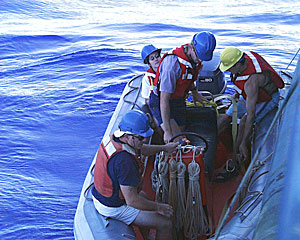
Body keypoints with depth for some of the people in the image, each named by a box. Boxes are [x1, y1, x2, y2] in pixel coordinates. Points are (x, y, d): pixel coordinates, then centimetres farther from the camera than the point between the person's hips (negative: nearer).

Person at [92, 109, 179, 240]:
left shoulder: (112, 138, -7)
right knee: (165, 224, -5)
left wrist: (164, 148, 21)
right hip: (115, 208, -10)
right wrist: (159, 207, -19)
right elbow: (132, 201, -32)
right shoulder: (125, 161, -36)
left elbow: (140, 149, 17)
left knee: (143, 195, 37)